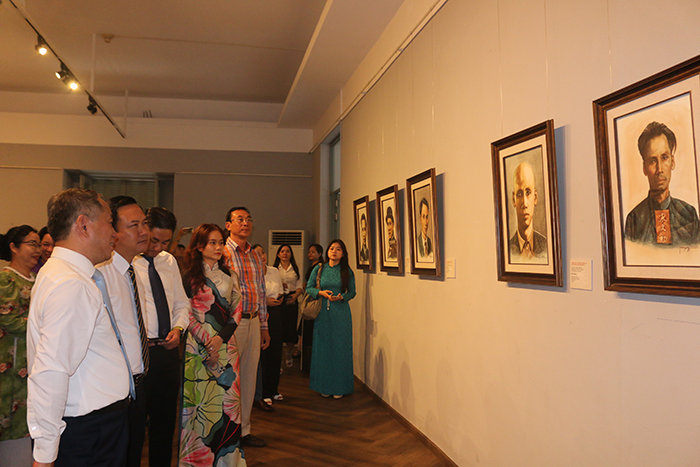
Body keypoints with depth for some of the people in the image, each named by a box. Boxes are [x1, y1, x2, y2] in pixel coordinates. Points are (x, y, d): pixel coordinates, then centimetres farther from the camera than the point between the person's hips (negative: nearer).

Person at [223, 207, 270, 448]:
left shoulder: (255, 256, 14)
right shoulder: (222, 253, -8)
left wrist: (264, 326, 16)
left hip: (253, 322, 7)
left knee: (250, 377, 13)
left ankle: (244, 430, 26)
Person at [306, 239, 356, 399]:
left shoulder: (347, 271, 2)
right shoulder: (318, 269, 4)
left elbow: (352, 292, 6)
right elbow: (309, 288, 7)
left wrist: (341, 297, -13)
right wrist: (321, 293, -10)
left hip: (341, 313, -1)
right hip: (323, 313, 1)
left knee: (340, 348, 3)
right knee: (323, 348, 5)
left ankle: (339, 387, 14)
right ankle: (324, 386, 17)